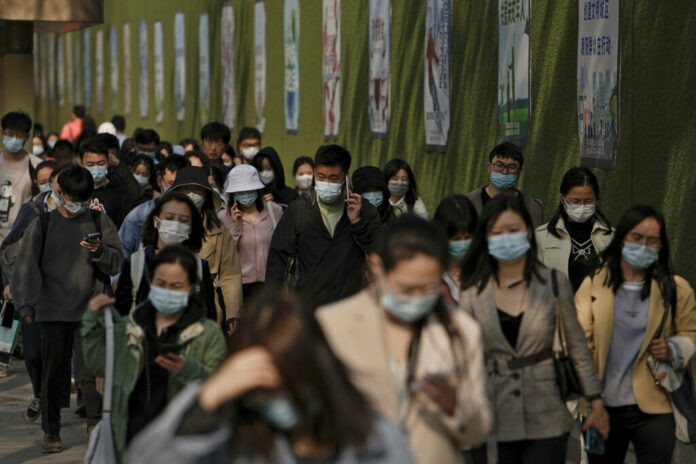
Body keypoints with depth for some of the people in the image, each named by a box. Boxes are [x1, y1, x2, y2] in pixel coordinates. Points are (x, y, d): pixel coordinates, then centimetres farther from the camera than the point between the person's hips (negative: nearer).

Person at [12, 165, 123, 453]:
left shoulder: (99, 222, 7)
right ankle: (51, 433, 11)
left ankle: (95, 426, 1)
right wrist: (26, 304, -3)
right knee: (52, 372, 4)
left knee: (90, 370, -8)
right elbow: (27, 265, 5)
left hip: (89, 310, 0)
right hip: (52, 310, 0)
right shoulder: (44, 224, 6)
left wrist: (99, 251, -16)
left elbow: (117, 263, 5)